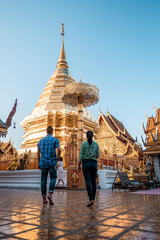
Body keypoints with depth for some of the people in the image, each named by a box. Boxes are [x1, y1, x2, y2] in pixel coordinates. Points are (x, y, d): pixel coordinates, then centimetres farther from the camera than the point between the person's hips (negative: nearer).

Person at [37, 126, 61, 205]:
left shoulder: (41, 141, 10)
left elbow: (38, 153, 7)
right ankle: (50, 194, -13)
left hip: (43, 163, 3)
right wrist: (58, 158, 3)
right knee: (53, 178, 7)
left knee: (43, 180, 9)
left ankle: (44, 198, 10)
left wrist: (39, 163, 13)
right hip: (52, 163, -3)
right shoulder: (55, 140, -1)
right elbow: (59, 150, -13)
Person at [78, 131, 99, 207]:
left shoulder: (84, 144, -1)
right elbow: (97, 156, 6)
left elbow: (81, 155, -5)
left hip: (86, 163, -2)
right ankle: (93, 199, 14)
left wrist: (79, 165, -1)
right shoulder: (96, 144, 6)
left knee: (88, 182, -8)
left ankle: (91, 199, -19)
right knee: (93, 181, 8)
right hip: (94, 163, 3)